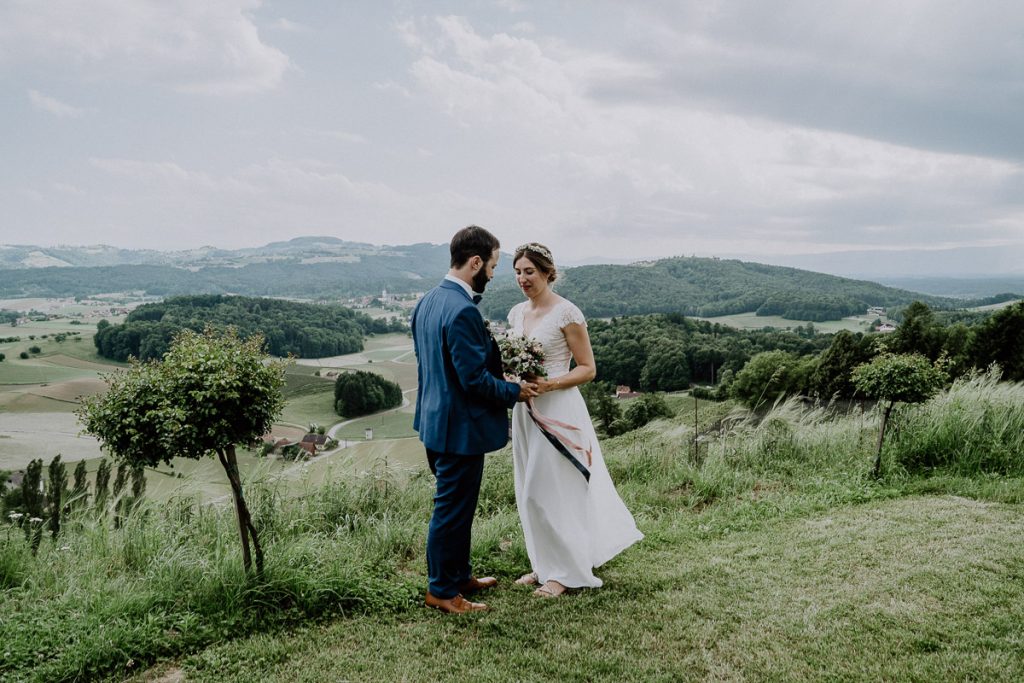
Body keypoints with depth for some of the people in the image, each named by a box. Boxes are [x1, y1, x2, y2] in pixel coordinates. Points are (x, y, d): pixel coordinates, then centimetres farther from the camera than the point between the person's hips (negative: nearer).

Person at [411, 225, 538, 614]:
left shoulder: (427, 301, 6)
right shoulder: (462, 311, -25)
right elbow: (475, 379, -25)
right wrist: (516, 392, -9)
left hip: (436, 419, 10)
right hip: (460, 427, -10)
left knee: (455, 505, 22)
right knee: (452, 509, 5)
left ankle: (459, 576, 37)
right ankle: (441, 591, 21)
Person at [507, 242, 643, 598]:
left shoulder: (566, 313, -11)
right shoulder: (516, 313, 9)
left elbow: (588, 369, -9)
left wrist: (549, 384, -23)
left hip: (557, 411, -7)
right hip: (524, 410, 7)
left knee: (551, 491, -2)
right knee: (529, 492, 12)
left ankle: (565, 571, 14)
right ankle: (544, 565, 27)